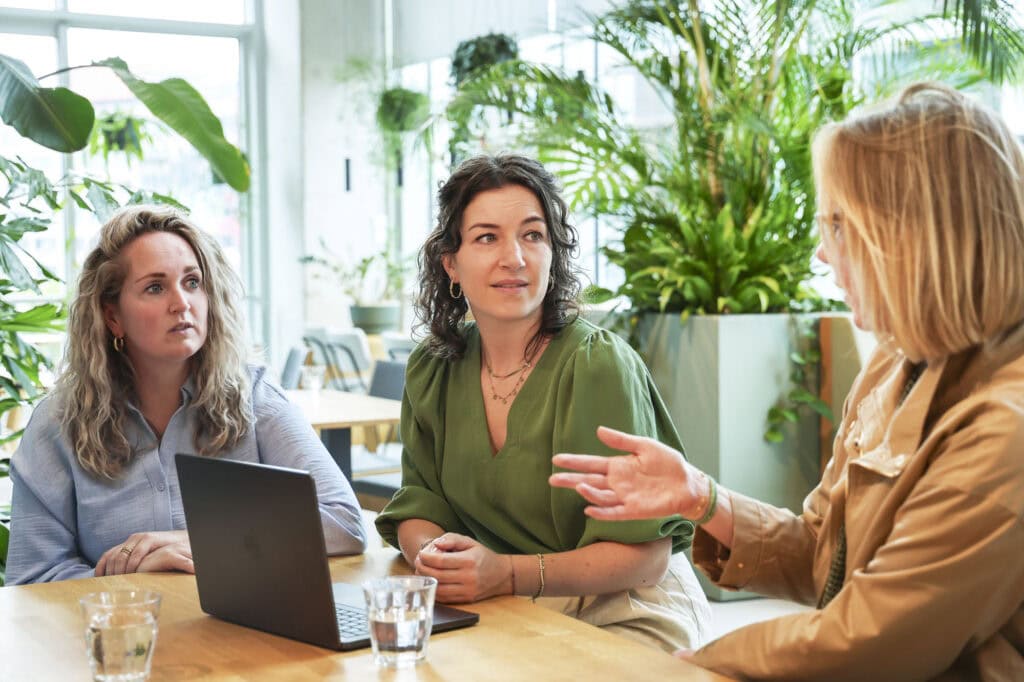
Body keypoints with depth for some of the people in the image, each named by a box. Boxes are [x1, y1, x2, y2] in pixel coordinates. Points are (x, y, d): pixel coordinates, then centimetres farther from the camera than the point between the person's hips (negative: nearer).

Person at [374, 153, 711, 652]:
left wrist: (508, 573, -29)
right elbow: (419, 506, 6)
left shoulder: (601, 366, -15)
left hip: (623, 617, -6)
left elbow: (645, 554, -16)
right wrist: (430, 554, -18)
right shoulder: (432, 370, 3)